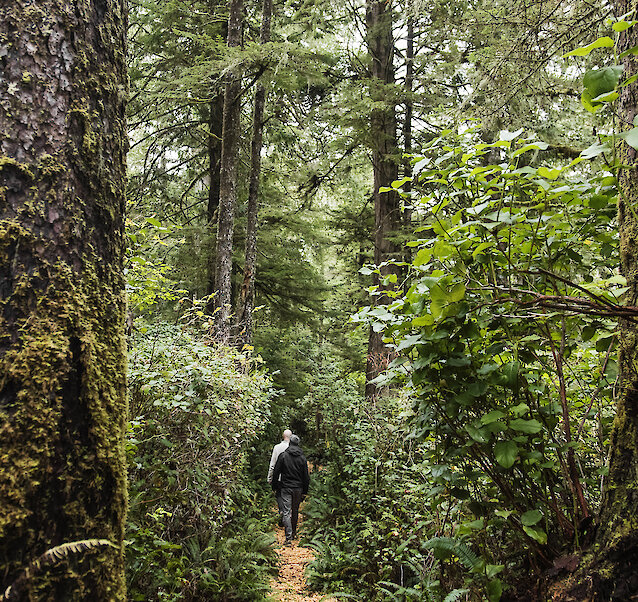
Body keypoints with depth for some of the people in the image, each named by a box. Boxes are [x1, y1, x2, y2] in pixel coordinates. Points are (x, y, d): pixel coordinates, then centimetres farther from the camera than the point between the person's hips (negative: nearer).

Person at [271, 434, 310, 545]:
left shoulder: (283, 456, -7)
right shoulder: (302, 458, 0)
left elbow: (276, 472, -3)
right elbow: (306, 476, 4)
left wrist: (274, 486, 9)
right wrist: (305, 490, 13)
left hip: (286, 488, -3)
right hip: (298, 489, 3)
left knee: (287, 512, -3)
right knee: (295, 511, 18)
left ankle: (289, 537, -10)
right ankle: (294, 532, 30)